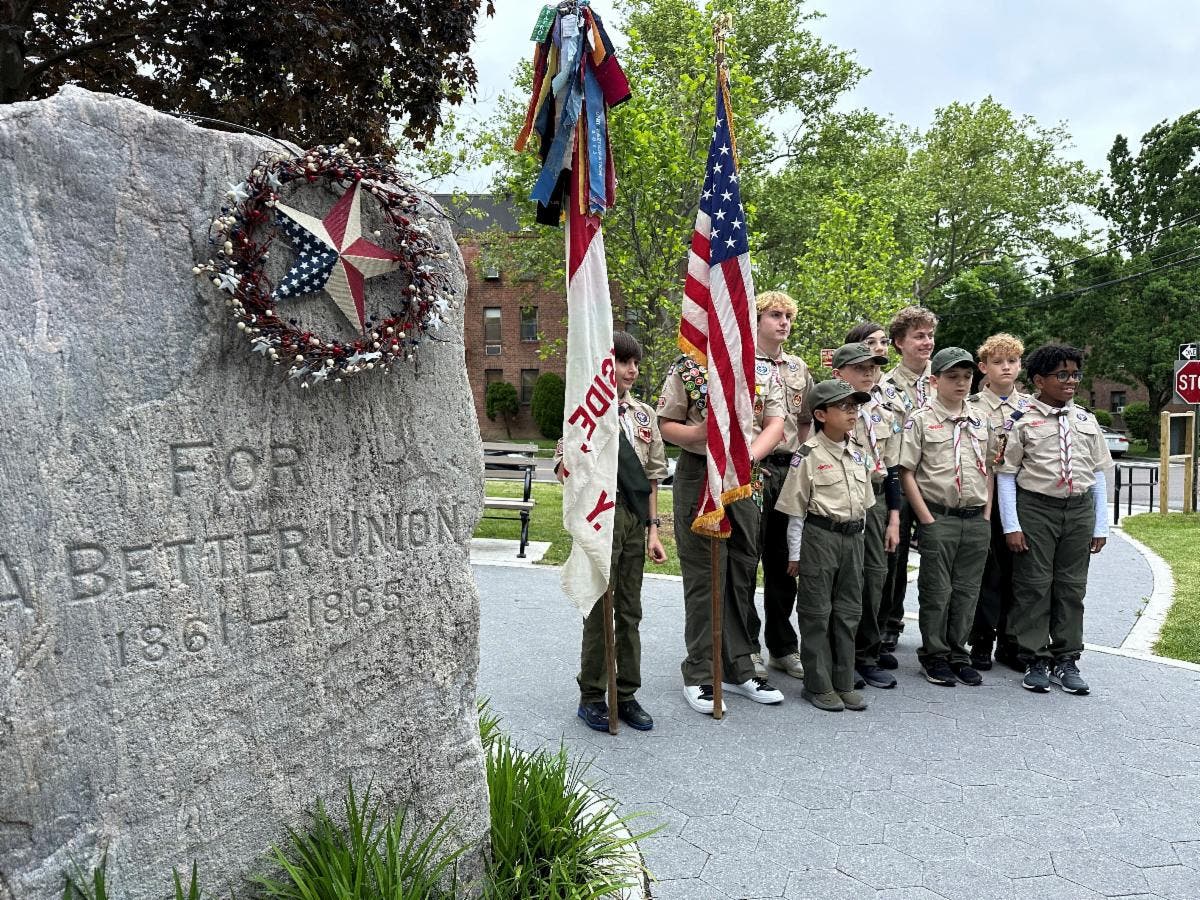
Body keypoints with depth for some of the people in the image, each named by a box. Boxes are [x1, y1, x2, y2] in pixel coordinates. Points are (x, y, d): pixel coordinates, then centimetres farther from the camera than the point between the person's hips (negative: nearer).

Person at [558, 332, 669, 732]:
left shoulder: (645, 414, 13)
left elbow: (652, 476, 13)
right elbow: (562, 468, -5)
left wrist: (653, 528, 9)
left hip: (635, 518, 5)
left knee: (630, 609, 10)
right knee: (600, 608, 1)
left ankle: (627, 695, 21)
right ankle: (591, 696, 15)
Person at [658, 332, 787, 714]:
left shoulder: (766, 370, 10)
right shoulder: (686, 367, 0)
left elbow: (774, 425, 3)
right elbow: (667, 424, 0)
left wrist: (749, 454, -15)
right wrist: (698, 433, -21)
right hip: (698, 475, -4)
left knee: (742, 574, 10)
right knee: (704, 575, -1)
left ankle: (737, 668, 24)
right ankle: (699, 674, 11)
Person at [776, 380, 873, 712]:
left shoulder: (857, 453, 10)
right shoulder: (808, 455, -10)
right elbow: (796, 509, -8)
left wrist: (857, 537, 16)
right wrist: (795, 553, -7)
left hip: (852, 538, 7)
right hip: (819, 536, -6)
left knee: (848, 611, 11)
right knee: (817, 613, 2)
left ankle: (843, 683, 21)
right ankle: (818, 685, 12)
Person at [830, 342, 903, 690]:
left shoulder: (886, 416, 13)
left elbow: (892, 470, 15)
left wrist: (894, 518, 11)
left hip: (875, 502, 6)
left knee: (875, 577, 7)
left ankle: (866, 656, 19)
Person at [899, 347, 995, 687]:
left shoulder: (980, 421, 12)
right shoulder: (920, 420, -4)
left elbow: (988, 470, 17)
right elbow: (906, 472, -7)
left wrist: (986, 514, 7)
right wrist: (927, 519, -11)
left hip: (976, 519, 5)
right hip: (938, 517, -4)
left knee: (967, 591, 10)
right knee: (937, 591, 2)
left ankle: (958, 654, 23)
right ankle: (934, 656, 16)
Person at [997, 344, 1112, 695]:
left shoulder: (1087, 421, 10)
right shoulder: (1021, 421, -4)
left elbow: (1098, 474, 12)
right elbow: (1006, 474, -4)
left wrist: (1100, 525, 8)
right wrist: (1011, 526, -9)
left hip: (1079, 509, 4)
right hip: (1035, 508, -4)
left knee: (1072, 587, 9)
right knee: (1034, 586, 1)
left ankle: (1066, 660, 20)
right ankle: (1034, 662, 11)